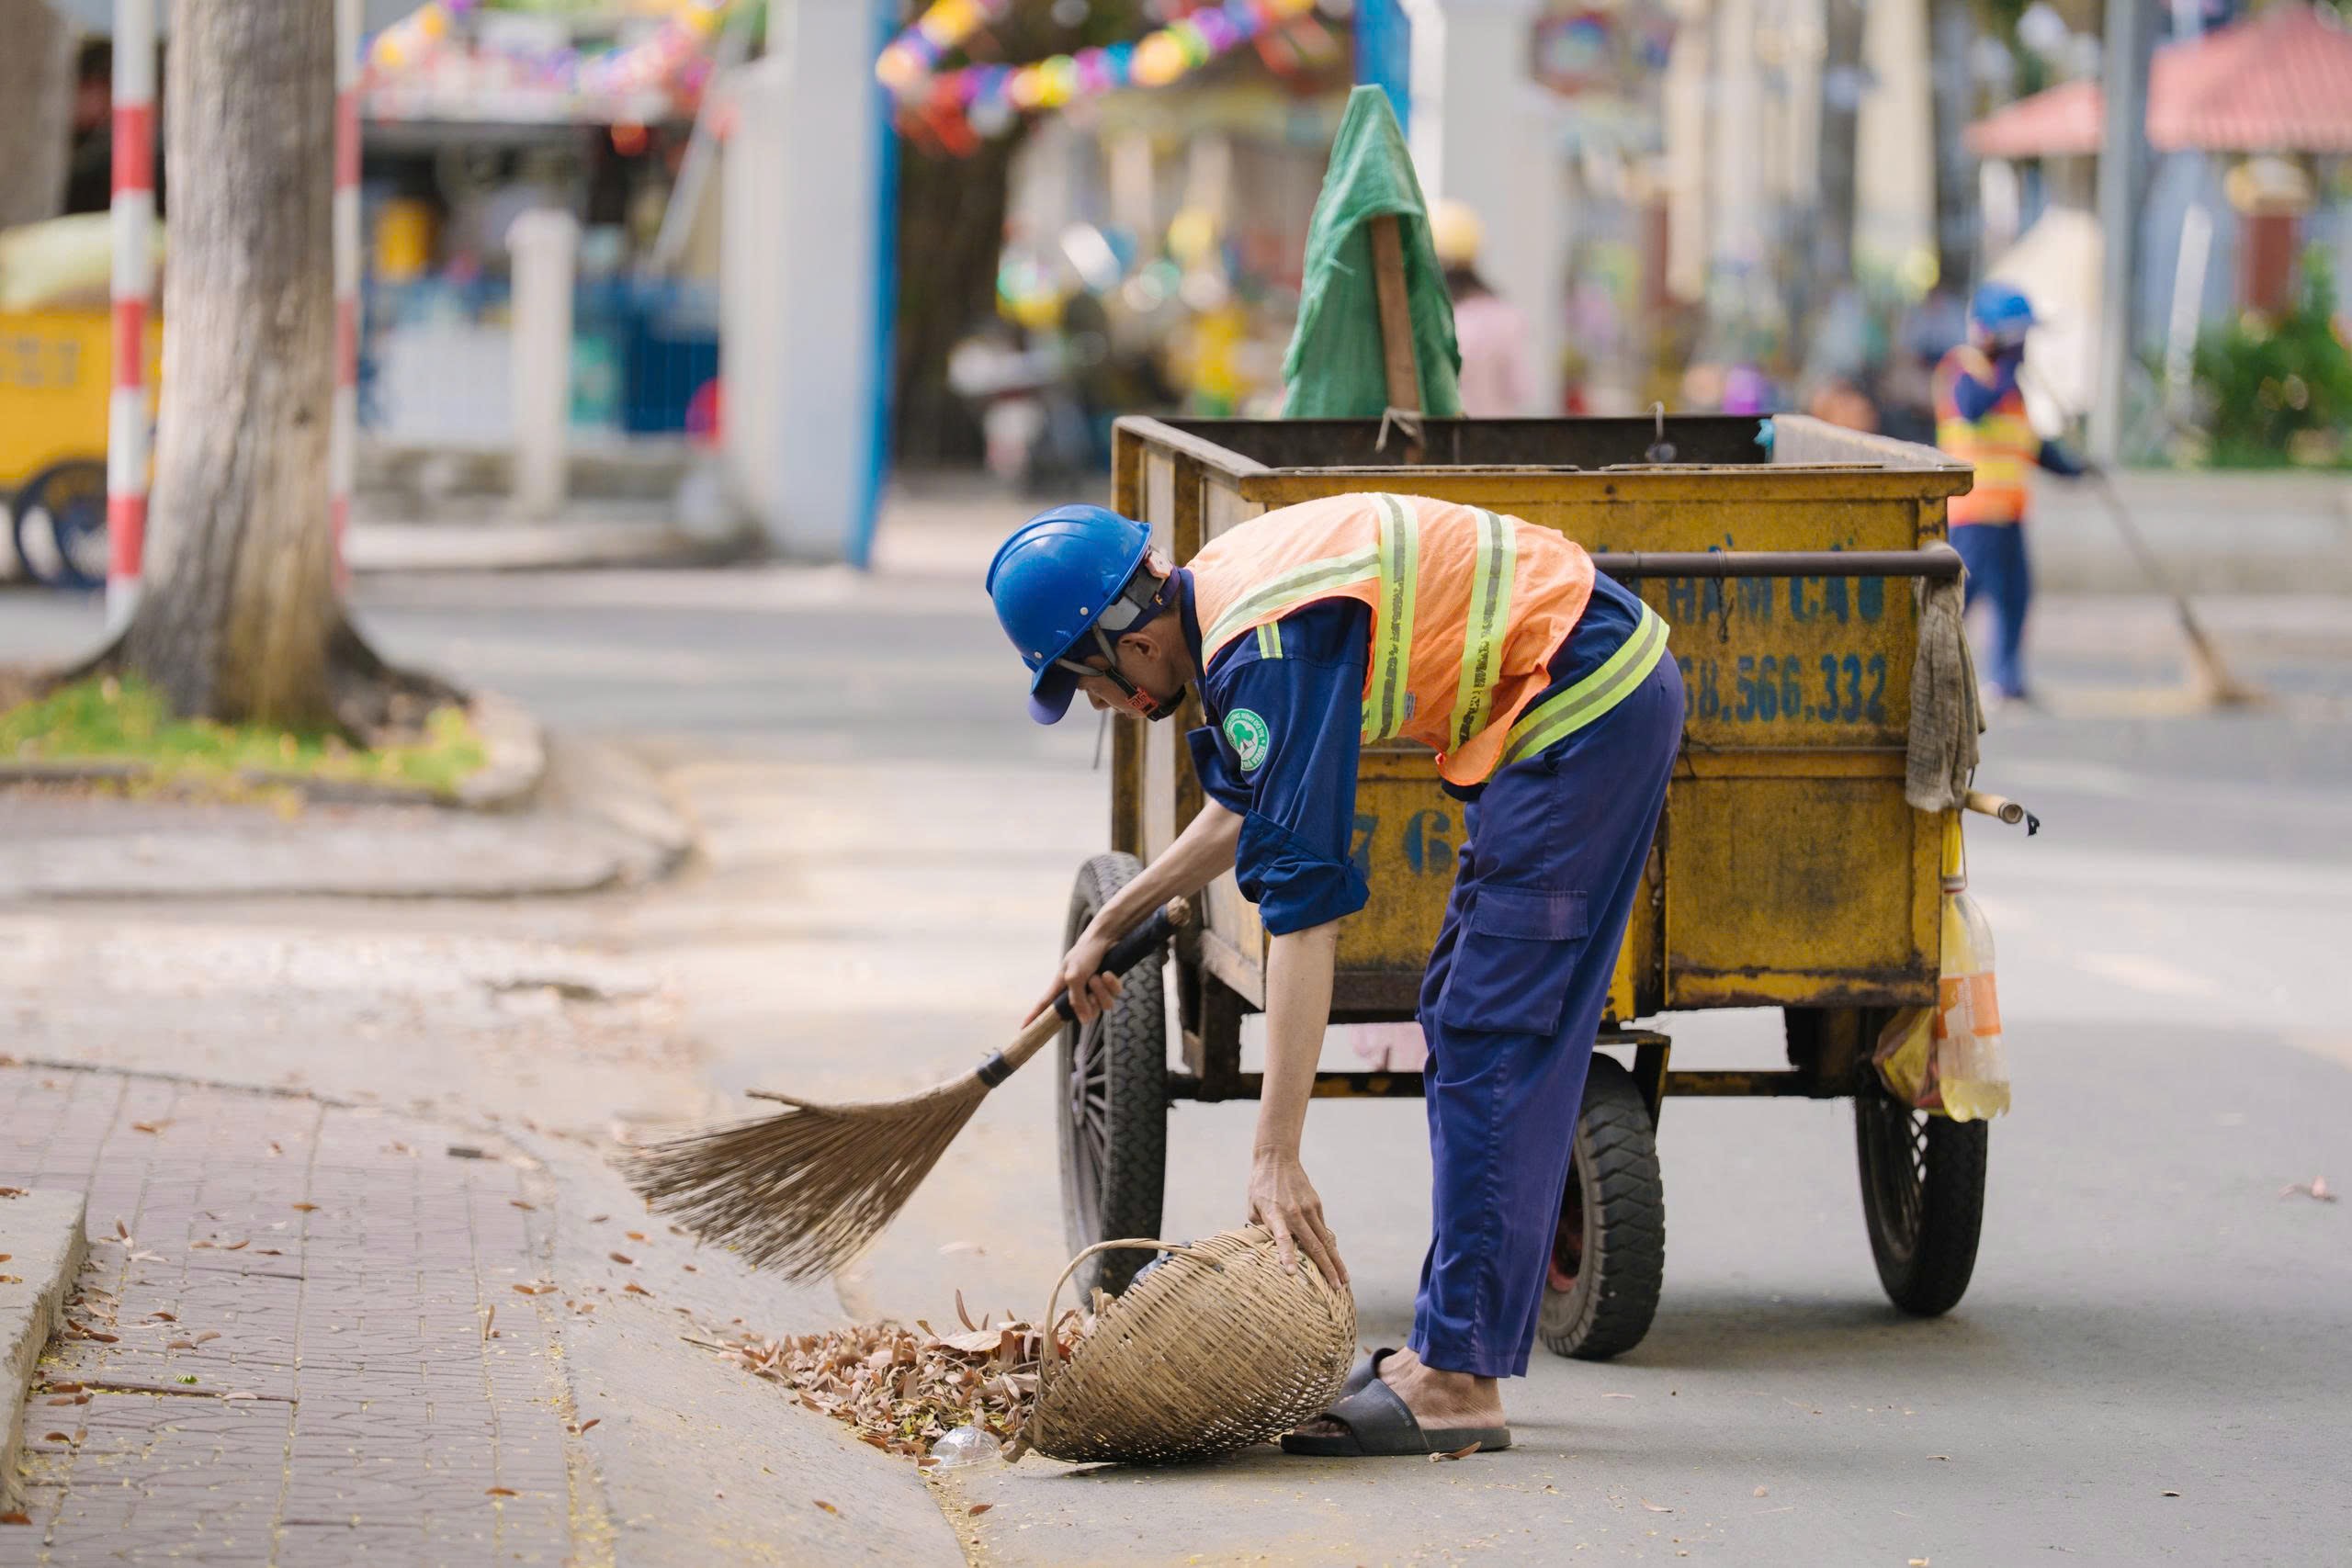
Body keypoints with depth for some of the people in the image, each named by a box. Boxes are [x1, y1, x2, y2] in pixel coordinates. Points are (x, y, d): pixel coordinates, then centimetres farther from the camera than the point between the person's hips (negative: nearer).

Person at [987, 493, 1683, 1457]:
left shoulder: (1269, 654, -23)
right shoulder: (1219, 592, 7)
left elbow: (1303, 910, -28)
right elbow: (1249, 808, 27)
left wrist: (1274, 1159, -29)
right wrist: (1109, 927, 30)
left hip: (1580, 707, -10)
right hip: (1610, 690, 10)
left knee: (1490, 1042, -10)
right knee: (1461, 1020, 15)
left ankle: (1457, 1383, -10)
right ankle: (1453, 1342, 20)